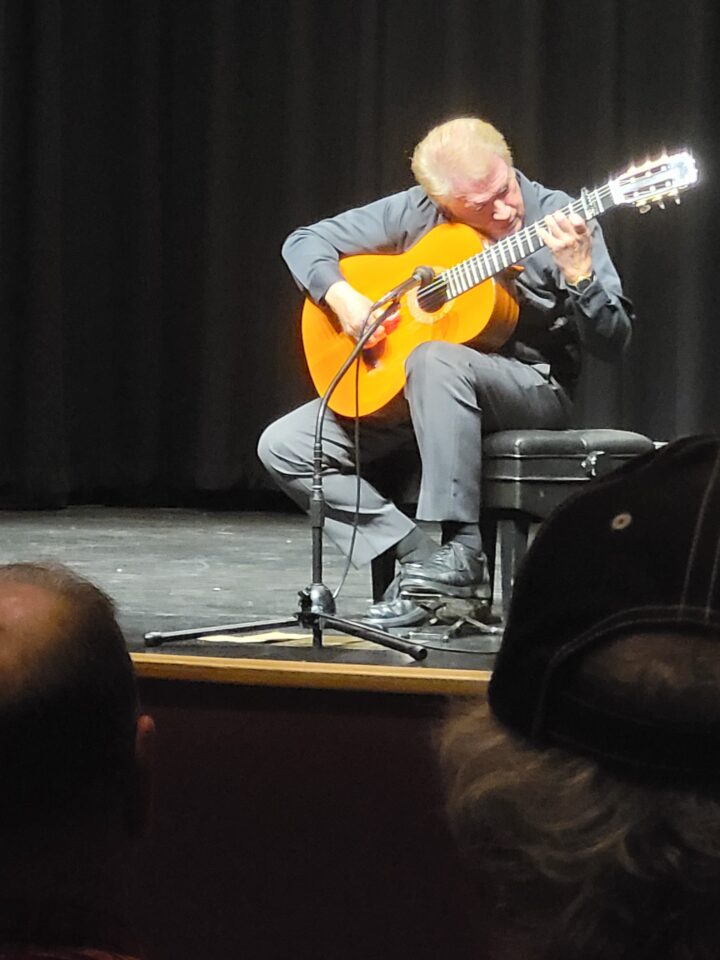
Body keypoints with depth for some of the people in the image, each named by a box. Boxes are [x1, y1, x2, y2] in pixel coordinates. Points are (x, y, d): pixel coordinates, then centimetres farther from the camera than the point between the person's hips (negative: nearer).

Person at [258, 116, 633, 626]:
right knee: (284, 446, -10)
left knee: (434, 360, -39)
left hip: (533, 388, -5)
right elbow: (305, 242, 5)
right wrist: (341, 296, -15)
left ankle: (463, 550, -33)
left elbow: (612, 344, -13)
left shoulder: (558, 219, -10)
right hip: (406, 390, 5)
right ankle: (421, 558, -15)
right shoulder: (416, 212, -2)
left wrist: (578, 274, -31)